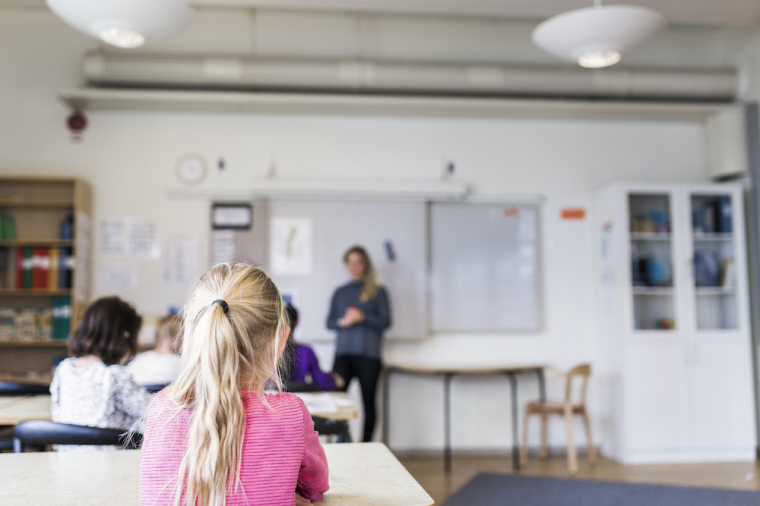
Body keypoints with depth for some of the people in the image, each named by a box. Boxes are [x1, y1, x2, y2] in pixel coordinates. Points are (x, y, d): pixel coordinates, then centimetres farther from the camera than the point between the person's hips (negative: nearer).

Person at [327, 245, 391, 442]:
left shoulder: (377, 291, 8)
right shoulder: (340, 292, 17)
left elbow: (386, 321, 0)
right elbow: (329, 322, 14)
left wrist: (362, 317, -13)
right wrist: (342, 322, -7)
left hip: (368, 354, -2)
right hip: (343, 353, 2)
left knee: (368, 403, 0)